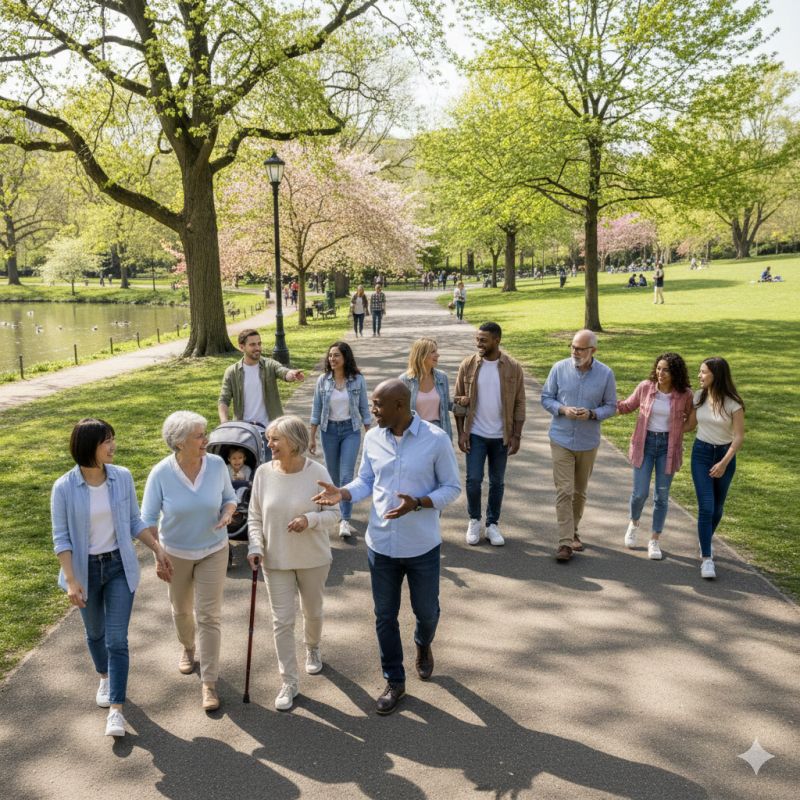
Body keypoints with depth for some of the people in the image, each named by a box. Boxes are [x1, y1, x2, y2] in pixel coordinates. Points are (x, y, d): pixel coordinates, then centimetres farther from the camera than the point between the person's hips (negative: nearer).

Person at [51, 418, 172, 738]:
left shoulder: (123, 477, -9)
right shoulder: (64, 487, -15)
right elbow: (61, 538, -10)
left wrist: (158, 549, -2)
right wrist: (71, 580, -16)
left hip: (120, 566, 0)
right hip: (85, 568, 0)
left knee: (117, 639, -3)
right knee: (95, 632, 20)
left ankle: (116, 710, 4)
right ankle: (105, 679, 48)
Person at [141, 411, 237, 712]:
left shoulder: (217, 464, -16)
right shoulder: (161, 473, -20)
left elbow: (229, 497, 1)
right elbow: (149, 519, -12)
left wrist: (227, 513, -21)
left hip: (213, 550, 0)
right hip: (176, 552, 0)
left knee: (208, 616, -2)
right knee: (181, 610, 20)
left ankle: (209, 682, 8)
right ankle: (188, 648, 52)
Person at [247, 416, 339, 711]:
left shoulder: (317, 472, -16)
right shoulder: (263, 472, -9)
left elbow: (332, 513, -9)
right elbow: (254, 516, 1)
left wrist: (310, 520, -28)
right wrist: (255, 546, -12)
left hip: (313, 558, -1)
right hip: (276, 560, 1)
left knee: (313, 612, 20)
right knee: (282, 621, 3)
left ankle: (312, 648, 51)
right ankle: (289, 682, 17)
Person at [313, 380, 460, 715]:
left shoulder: (436, 439, -15)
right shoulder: (372, 438, -4)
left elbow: (452, 487, -9)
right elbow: (366, 482, 6)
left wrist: (417, 504, -24)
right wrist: (342, 493, -15)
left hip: (422, 546, -3)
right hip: (381, 544, 3)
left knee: (426, 610, 16)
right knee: (385, 615, 12)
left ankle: (423, 646, 52)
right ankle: (394, 680, 31)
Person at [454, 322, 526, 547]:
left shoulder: (513, 367, -6)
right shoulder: (468, 365, -4)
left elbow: (519, 403, -2)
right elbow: (459, 400, 1)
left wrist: (516, 435, -5)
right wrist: (461, 432, -5)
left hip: (501, 435, 0)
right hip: (475, 434, 0)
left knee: (497, 482, 9)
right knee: (473, 479, -1)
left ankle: (492, 524, 24)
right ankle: (474, 520, 21)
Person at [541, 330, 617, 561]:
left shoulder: (606, 374, -6)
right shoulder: (559, 368, -7)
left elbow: (611, 406, 1)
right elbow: (546, 397, 1)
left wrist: (592, 414, -19)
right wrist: (563, 409, -18)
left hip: (588, 442, 2)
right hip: (561, 440, -1)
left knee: (580, 492, 16)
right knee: (564, 491, -7)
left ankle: (573, 532, 35)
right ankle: (565, 542, -5)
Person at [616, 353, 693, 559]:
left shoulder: (685, 395, -8)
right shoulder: (645, 387, -7)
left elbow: (690, 419, 9)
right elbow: (627, 406, 8)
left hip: (668, 446, 0)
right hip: (645, 443, 0)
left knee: (662, 496, 6)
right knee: (640, 493, -2)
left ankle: (654, 541, 20)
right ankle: (634, 524, 31)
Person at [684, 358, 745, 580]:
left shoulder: (732, 402, -13)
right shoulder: (699, 396, -2)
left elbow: (739, 436, -11)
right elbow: (690, 425, 10)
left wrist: (724, 463, -16)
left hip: (725, 455, -1)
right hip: (701, 453, 1)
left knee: (717, 507, 12)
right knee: (706, 507, -9)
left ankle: (705, 542, 38)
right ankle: (707, 558, -4)